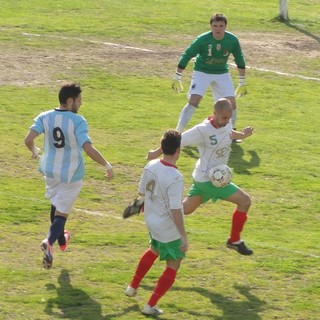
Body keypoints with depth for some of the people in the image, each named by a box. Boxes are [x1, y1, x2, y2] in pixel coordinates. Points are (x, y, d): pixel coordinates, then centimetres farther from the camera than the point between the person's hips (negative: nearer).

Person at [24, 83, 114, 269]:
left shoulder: (45, 118, -8)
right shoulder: (78, 121, -20)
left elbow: (28, 139, -15)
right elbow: (88, 148, -28)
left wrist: (34, 151, 8)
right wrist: (107, 166, -17)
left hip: (50, 171, 5)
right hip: (71, 174, -5)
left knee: (56, 204, 29)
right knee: (62, 212, 3)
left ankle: (61, 240, 45)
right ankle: (49, 242, -21)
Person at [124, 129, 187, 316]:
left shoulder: (151, 166, -8)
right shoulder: (175, 178, -29)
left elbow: (142, 192, 7)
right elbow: (175, 210, -29)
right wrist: (184, 236, -23)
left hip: (152, 222, 8)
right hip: (169, 230, -8)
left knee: (154, 250, 35)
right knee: (173, 267, 8)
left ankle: (133, 287, 48)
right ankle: (151, 306, 7)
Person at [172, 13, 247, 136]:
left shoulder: (232, 40, -15)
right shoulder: (202, 40, -23)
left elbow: (240, 61, 1)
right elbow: (186, 56, -13)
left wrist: (242, 83, 4)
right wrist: (177, 78, -11)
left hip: (222, 73, 3)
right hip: (202, 72, -3)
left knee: (231, 103, -6)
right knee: (193, 101, -19)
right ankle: (177, 133, -13)